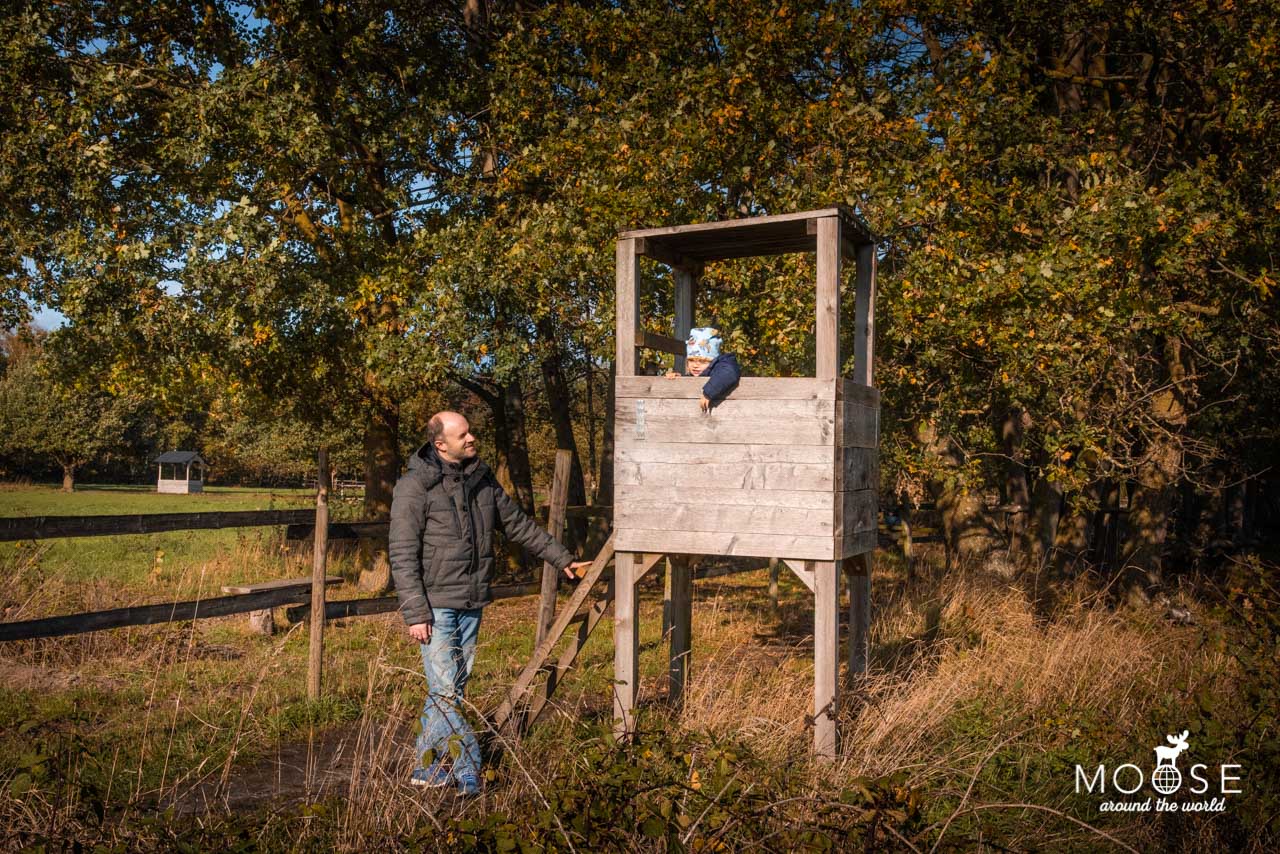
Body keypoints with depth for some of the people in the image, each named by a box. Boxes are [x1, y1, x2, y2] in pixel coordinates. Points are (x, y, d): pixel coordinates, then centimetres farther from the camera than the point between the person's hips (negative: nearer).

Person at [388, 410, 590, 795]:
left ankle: (428, 767, 22)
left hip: (472, 604, 6)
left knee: (453, 689, 11)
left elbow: (518, 524, 19)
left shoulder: (481, 478, 9)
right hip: (435, 604, -6)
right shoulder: (414, 487, -11)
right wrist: (415, 613, -18)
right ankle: (470, 772, -1)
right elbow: (402, 557, -13)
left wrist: (561, 558, 21)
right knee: (445, 690, -8)